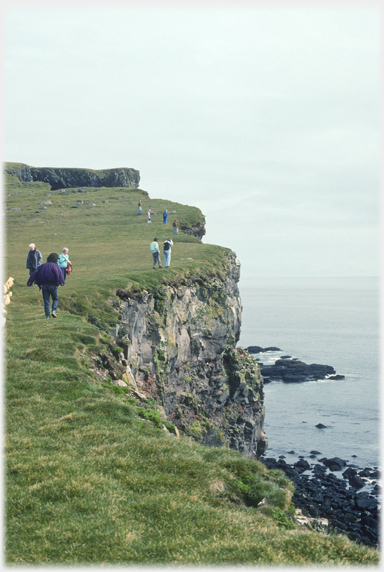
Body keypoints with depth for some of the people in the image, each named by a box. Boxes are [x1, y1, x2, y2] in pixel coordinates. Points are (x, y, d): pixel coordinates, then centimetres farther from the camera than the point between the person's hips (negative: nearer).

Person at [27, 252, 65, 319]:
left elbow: (35, 273, 6)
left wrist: (30, 282, 3)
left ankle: (47, 316, 2)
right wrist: (62, 282, -30)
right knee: (55, 299, 14)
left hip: (43, 285, 3)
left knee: (46, 301, 7)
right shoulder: (55, 266, 0)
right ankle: (54, 311, -7)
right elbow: (59, 273, -19)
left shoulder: (42, 266, 14)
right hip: (52, 285, -3)